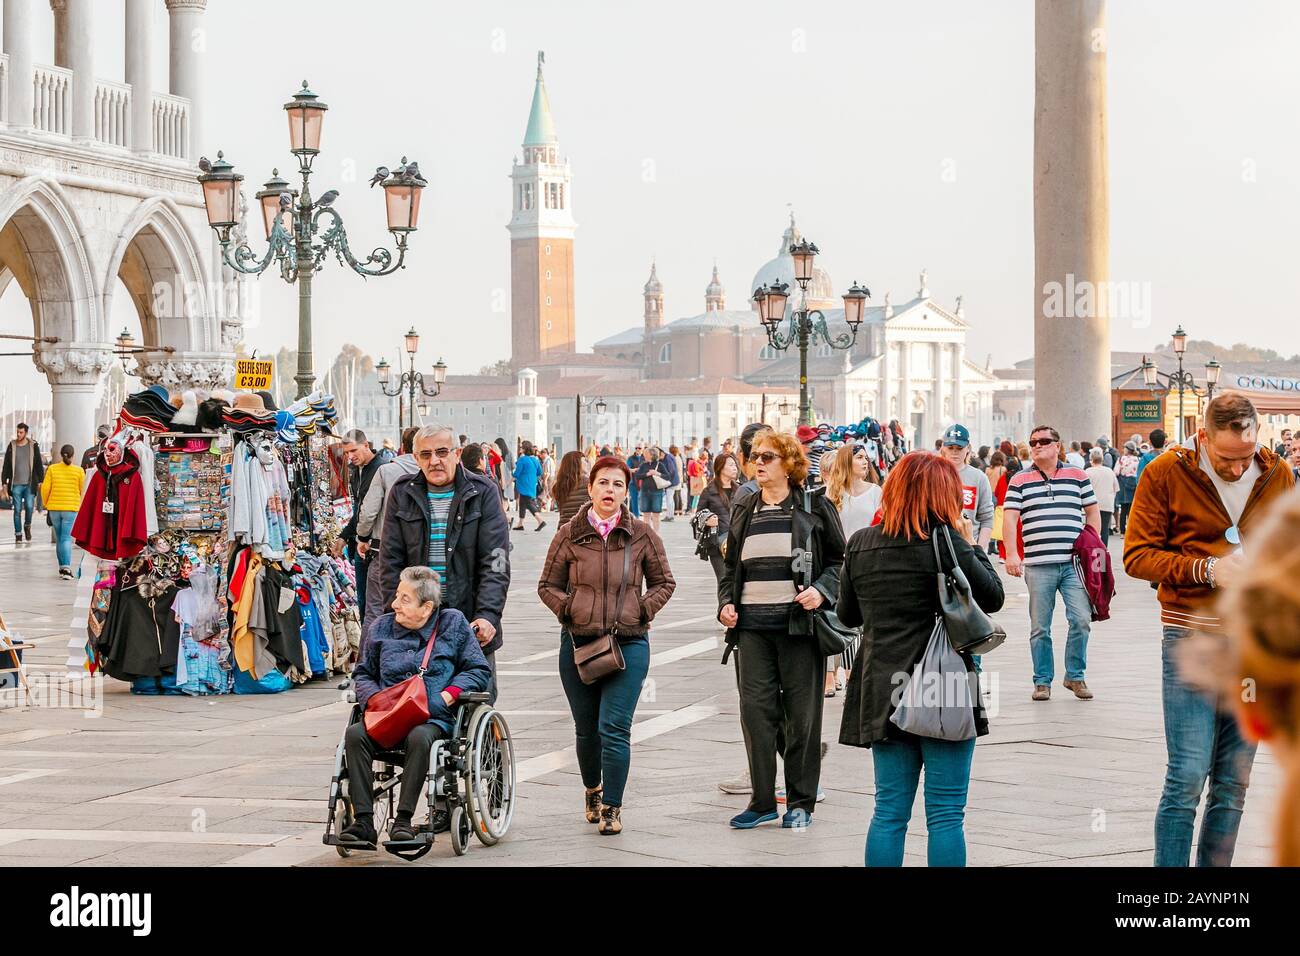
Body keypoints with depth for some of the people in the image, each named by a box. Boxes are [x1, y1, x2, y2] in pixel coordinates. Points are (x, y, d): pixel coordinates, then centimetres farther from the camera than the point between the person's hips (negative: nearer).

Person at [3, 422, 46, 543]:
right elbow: (6, 466, 8)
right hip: (16, 484, 1)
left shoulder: (33, 446, 3)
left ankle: (27, 526, 15)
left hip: (30, 484, -1)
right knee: (17, 510, 1)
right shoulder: (11, 447, 5)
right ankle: (18, 534, 9)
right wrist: (4, 483, 4)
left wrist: (40, 481, 1)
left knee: (29, 507, -12)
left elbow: (39, 464, 6)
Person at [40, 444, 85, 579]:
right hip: (71, 508, -2)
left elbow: (45, 488, -3)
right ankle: (66, 568, -21)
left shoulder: (52, 469, 0)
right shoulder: (79, 471, -3)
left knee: (59, 539, 15)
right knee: (67, 538, -7)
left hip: (54, 508, 2)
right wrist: (81, 505, 21)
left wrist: (46, 504, 12)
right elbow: (83, 490, 2)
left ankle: (62, 567, 20)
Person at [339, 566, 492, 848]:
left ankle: (403, 819, -33)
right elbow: (363, 673, 23)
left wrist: (448, 695, -7)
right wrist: (374, 698, 0)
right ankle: (363, 822, -31)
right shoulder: (383, 627, 16)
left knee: (419, 738, -39)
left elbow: (479, 670, 9)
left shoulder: (453, 623, 9)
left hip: (433, 718, -3)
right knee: (355, 735, -29)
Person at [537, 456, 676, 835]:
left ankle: (612, 807, -3)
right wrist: (569, 610, -6)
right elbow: (547, 585, 10)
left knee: (614, 728, -11)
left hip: (628, 643, -2)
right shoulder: (569, 535, 2)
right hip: (578, 643, 2)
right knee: (586, 729, 12)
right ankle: (592, 790, 37)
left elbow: (664, 583, 12)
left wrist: (642, 611, -3)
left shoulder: (641, 535, 1)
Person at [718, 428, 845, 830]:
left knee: (801, 714, 2)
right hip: (752, 625, 4)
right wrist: (725, 603, 6)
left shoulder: (815, 508, 2)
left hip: (798, 622, -4)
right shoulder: (743, 512, 15)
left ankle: (801, 803, 11)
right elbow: (731, 567, 22)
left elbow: (841, 560, 4)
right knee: (756, 711, 0)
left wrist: (821, 590, -13)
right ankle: (762, 801, 8)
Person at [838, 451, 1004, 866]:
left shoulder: (861, 544, 5)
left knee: (889, 812, 10)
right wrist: (970, 545, 10)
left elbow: (848, 615, 15)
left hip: (882, 692, 5)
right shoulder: (946, 541, -11)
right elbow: (993, 597, 0)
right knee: (945, 813, 1)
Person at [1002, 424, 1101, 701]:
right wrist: (1011, 554, -10)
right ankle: (1042, 681, 13)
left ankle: (1075, 676, 7)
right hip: (1038, 565, 0)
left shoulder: (1077, 477, 10)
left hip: (1074, 563, 0)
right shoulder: (1020, 481, 6)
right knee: (1040, 627, 4)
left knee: (1081, 619, -9)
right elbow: (1010, 518, 1)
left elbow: (1093, 512, 16)